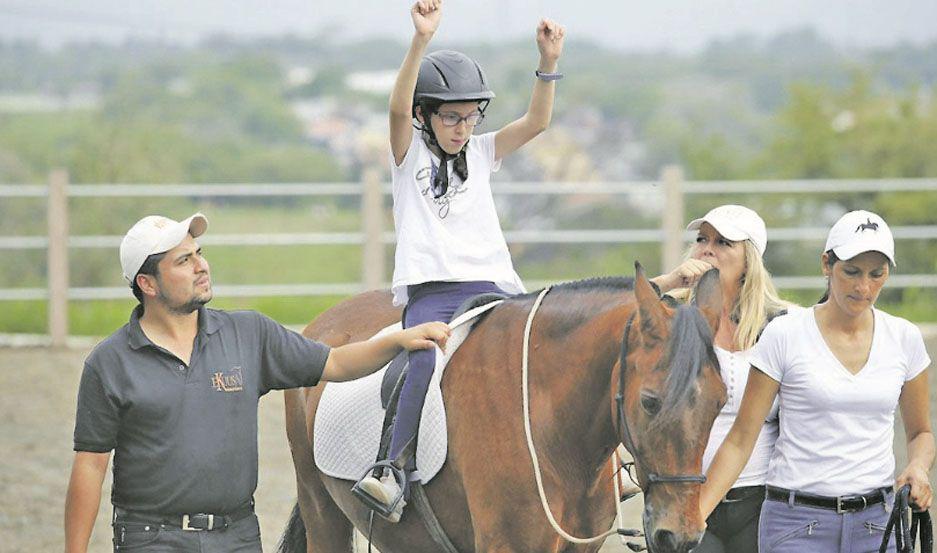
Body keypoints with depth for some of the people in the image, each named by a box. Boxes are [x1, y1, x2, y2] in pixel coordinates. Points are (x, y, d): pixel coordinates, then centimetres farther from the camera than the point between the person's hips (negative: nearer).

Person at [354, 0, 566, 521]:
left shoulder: (482, 153, 16)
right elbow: (399, 107, -13)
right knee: (428, 361, -32)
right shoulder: (410, 153, 7)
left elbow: (536, 121, 3)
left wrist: (548, 62, -13)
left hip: (488, 282, 4)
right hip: (429, 291, -4)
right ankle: (396, 475, -34)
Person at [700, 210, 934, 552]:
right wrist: (695, 515, -12)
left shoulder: (904, 338, 6)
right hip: (797, 524, -3)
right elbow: (741, 440, -3)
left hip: (876, 523, 3)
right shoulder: (784, 335, -5)